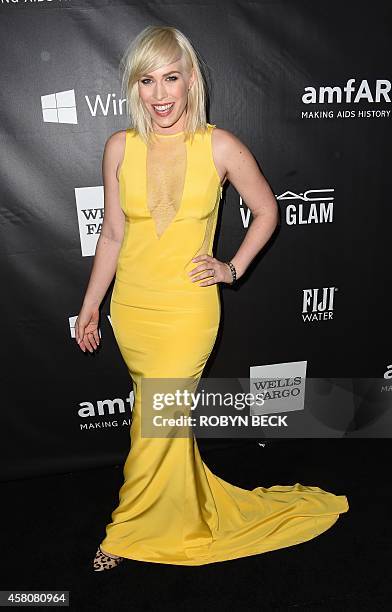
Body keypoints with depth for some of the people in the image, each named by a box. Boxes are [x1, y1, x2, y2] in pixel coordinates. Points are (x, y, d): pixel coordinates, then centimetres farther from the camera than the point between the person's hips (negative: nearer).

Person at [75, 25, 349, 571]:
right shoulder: (121, 147, 0)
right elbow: (113, 233, 6)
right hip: (130, 306, 3)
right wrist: (90, 305, 8)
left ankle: (128, 532, 31)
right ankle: (190, 511, 45)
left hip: (188, 308, -3)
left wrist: (233, 268, -2)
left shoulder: (220, 146, -7)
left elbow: (267, 212, 6)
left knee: (156, 423, 3)